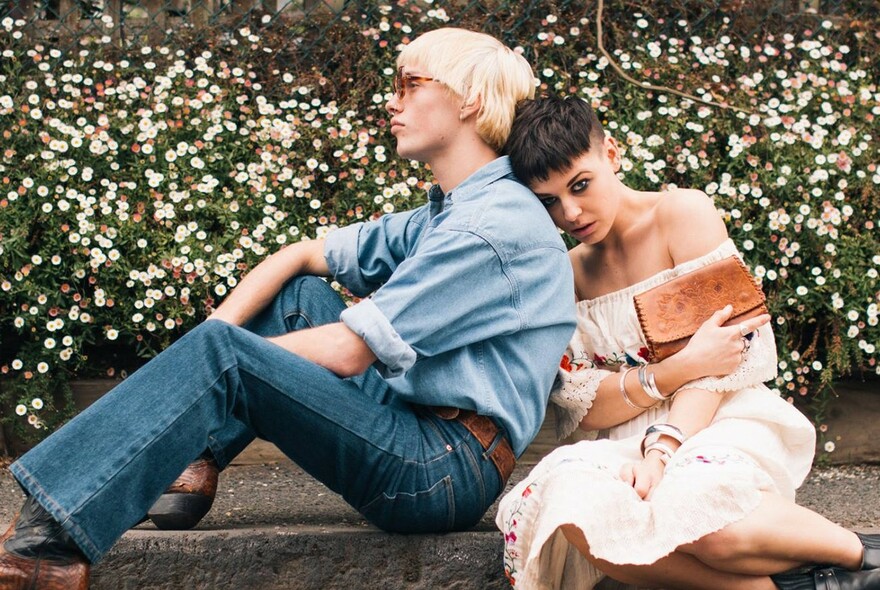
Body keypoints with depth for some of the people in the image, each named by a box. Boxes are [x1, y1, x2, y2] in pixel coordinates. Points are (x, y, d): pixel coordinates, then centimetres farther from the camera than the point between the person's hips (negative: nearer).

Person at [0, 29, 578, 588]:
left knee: (221, 355, -20)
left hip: (451, 471, -9)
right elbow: (300, 255, 15)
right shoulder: (442, 215, 18)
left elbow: (346, 351, -17)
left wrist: (218, 346, -6)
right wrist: (214, 335, -1)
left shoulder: (497, 221, -14)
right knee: (295, 294, 10)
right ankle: (193, 473, -2)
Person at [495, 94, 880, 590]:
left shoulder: (684, 212, 2)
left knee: (704, 512, -40)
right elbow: (582, 407, 3)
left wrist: (662, 452, -23)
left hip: (723, 420, -3)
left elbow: (714, 346, -7)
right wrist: (678, 369, -16)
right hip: (632, 442, 4)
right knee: (576, 511, -34)